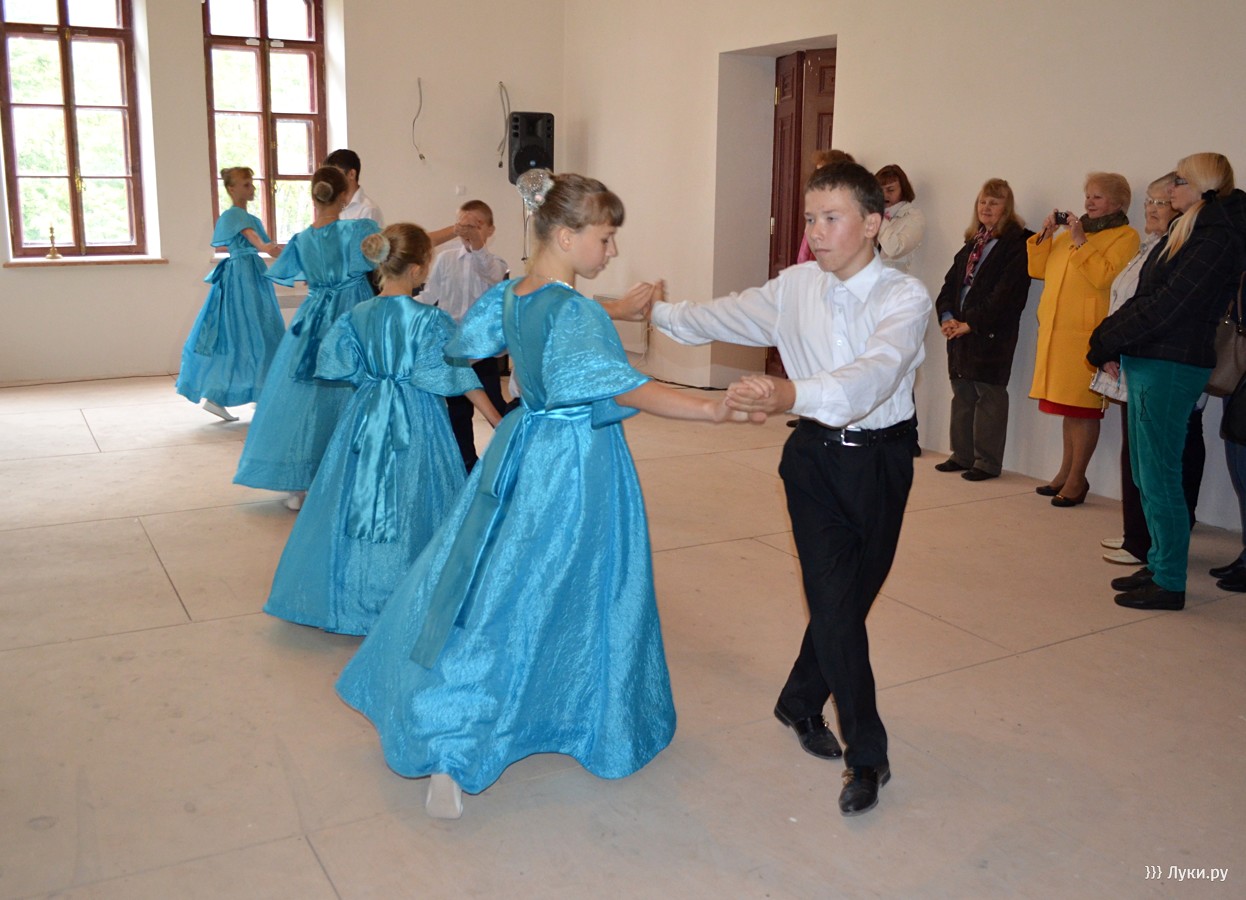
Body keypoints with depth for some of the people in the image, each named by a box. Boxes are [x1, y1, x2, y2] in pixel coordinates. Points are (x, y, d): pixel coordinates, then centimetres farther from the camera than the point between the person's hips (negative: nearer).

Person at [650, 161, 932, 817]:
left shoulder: (905, 298, -15)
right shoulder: (795, 287, -2)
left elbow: (875, 371, -34)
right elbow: (721, 319, 13)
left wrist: (794, 393, -51)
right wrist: (652, 310, 11)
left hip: (881, 458, -1)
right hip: (816, 454, 1)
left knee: (853, 596, 12)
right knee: (835, 602, -6)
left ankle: (801, 702, 37)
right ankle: (866, 755, 8)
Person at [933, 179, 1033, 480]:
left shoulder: (1016, 244, -7)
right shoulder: (971, 244, 17)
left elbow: (1006, 294, -16)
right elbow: (951, 283, 14)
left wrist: (971, 324, -17)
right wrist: (947, 317, -3)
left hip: (992, 334, -8)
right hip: (960, 330, 8)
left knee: (989, 395, -2)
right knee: (962, 393, 13)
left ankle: (987, 462, 4)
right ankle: (962, 455, 22)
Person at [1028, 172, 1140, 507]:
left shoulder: (1125, 236, -1)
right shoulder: (1071, 231, 20)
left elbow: (1104, 277, -15)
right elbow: (1037, 270, 18)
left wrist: (1081, 241, -14)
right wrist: (1045, 234, 6)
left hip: (1088, 332, -7)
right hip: (1055, 330, 7)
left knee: (1083, 407, -5)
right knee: (1068, 406, 13)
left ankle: (1077, 479, 1)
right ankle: (1066, 472, 21)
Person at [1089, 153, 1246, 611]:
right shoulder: (1185, 232, 17)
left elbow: (1167, 305, -18)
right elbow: (1144, 298, 13)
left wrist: (1107, 340, -9)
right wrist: (1112, 343, 0)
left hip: (1170, 367, -9)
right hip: (1148, 363, 9)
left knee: (1158, 477, -4)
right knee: (1146, 473, 14)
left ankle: (1169, 583, 4)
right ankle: (1159, 564, 24)